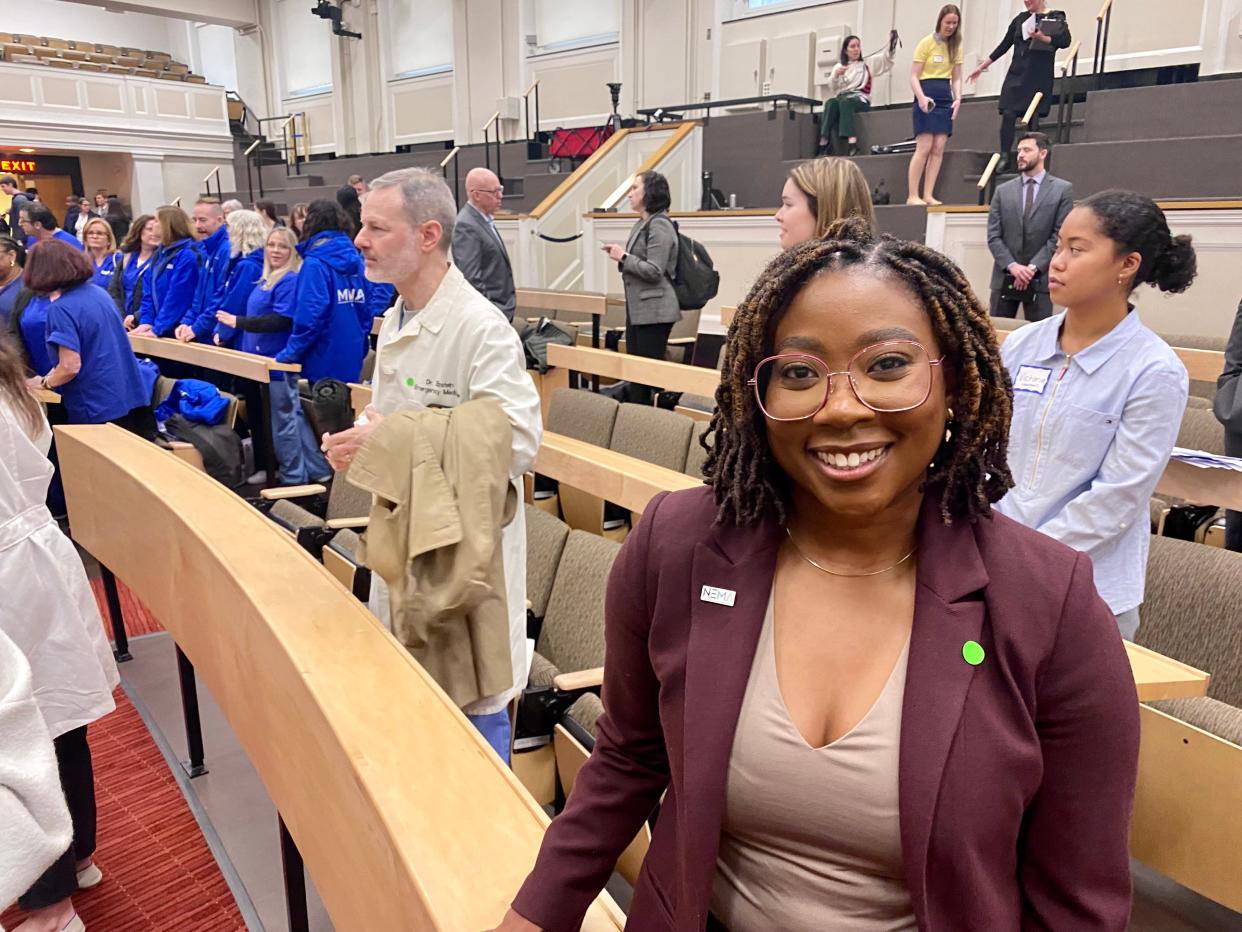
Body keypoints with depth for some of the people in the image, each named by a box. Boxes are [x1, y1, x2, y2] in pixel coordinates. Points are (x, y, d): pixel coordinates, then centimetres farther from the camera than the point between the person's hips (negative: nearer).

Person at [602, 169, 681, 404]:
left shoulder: (660, 225, -14)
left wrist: (624, 257, -12)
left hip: (654, 311, -10)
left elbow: (654, 271, -20)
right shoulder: (642, 224, 14)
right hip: (637, 308, 10)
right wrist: (621, 255, 4)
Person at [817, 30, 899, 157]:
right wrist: (836, 75, -9)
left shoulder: (867, 63, 20)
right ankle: (824, 141, -44)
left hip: (861, 99, -1)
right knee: (831, 102, -35)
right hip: (842, 98, 2)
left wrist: (892, 41, -8)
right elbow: (831, 86, 10)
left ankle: (852, 142, -55)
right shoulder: (839, 66, 22)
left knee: (845, 102, -38)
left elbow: (886, 55, 8)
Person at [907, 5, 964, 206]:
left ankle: (928, 195, -3)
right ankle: (912, 195, -12)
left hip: (945, 99, 6)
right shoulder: (927, 43, -2)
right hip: (927, 97, -6)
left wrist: (958, 98, -2)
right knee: (924, 147, -14)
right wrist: (921, 97, -21)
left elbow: (956, 78, 16)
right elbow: (914, 76, -6)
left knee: (938, 148, -3)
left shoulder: (955, 46, 15)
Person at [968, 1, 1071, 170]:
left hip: (1039, 77, -3)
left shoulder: (1056, 17, 2)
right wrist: (982, 66, 15)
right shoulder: (1020, 18, 14)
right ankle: (1004, 156, -6)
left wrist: (1042, 38, -21)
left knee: (1032, 118, -5)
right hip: (1016, 74, 3)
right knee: (1008, 114, -10)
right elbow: (1004, 45, 16)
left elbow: (1065, 41, -8)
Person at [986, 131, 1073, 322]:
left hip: (1040, 279, -2)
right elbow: (993, 236, 3)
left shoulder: (1062, 189, 3)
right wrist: (1012, 266, -11)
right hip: (1004, 278, 3)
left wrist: (1033, 267, -14)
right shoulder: (1003, 191, 10)